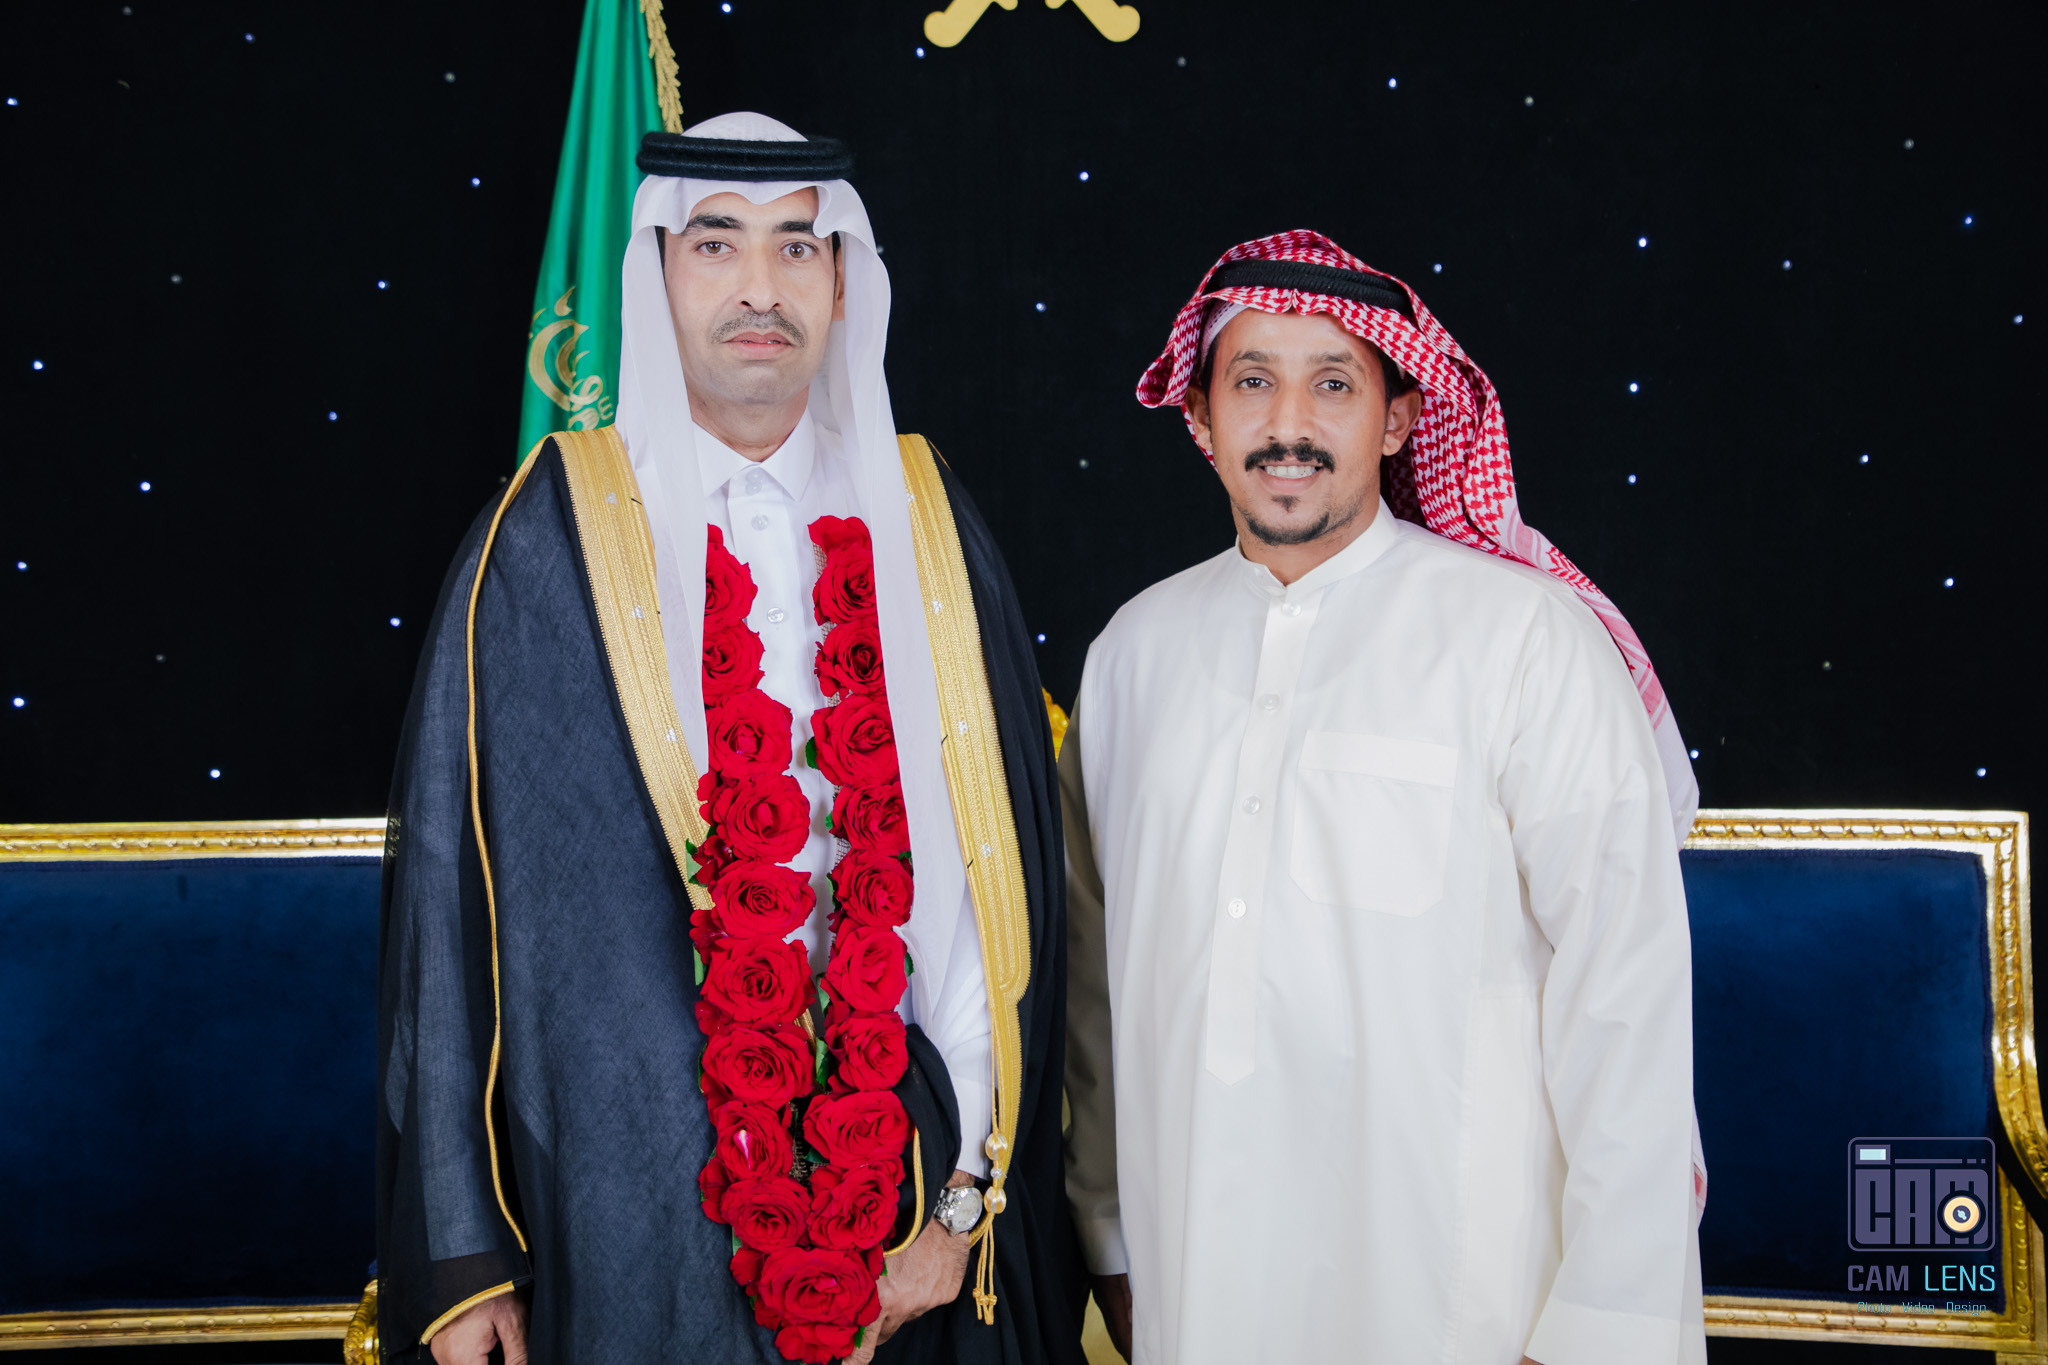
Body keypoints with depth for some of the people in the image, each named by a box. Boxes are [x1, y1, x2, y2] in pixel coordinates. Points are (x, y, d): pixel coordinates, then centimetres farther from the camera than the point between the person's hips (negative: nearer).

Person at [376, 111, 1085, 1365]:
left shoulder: (925, 525, 1)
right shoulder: (549, 538, -4)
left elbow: (1006, 858, 0)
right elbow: (451, 880, -4)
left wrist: (969, 1197, -5)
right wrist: (459, 1255, -5)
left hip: (898, 1160, 2)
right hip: (630, 1201, -2)